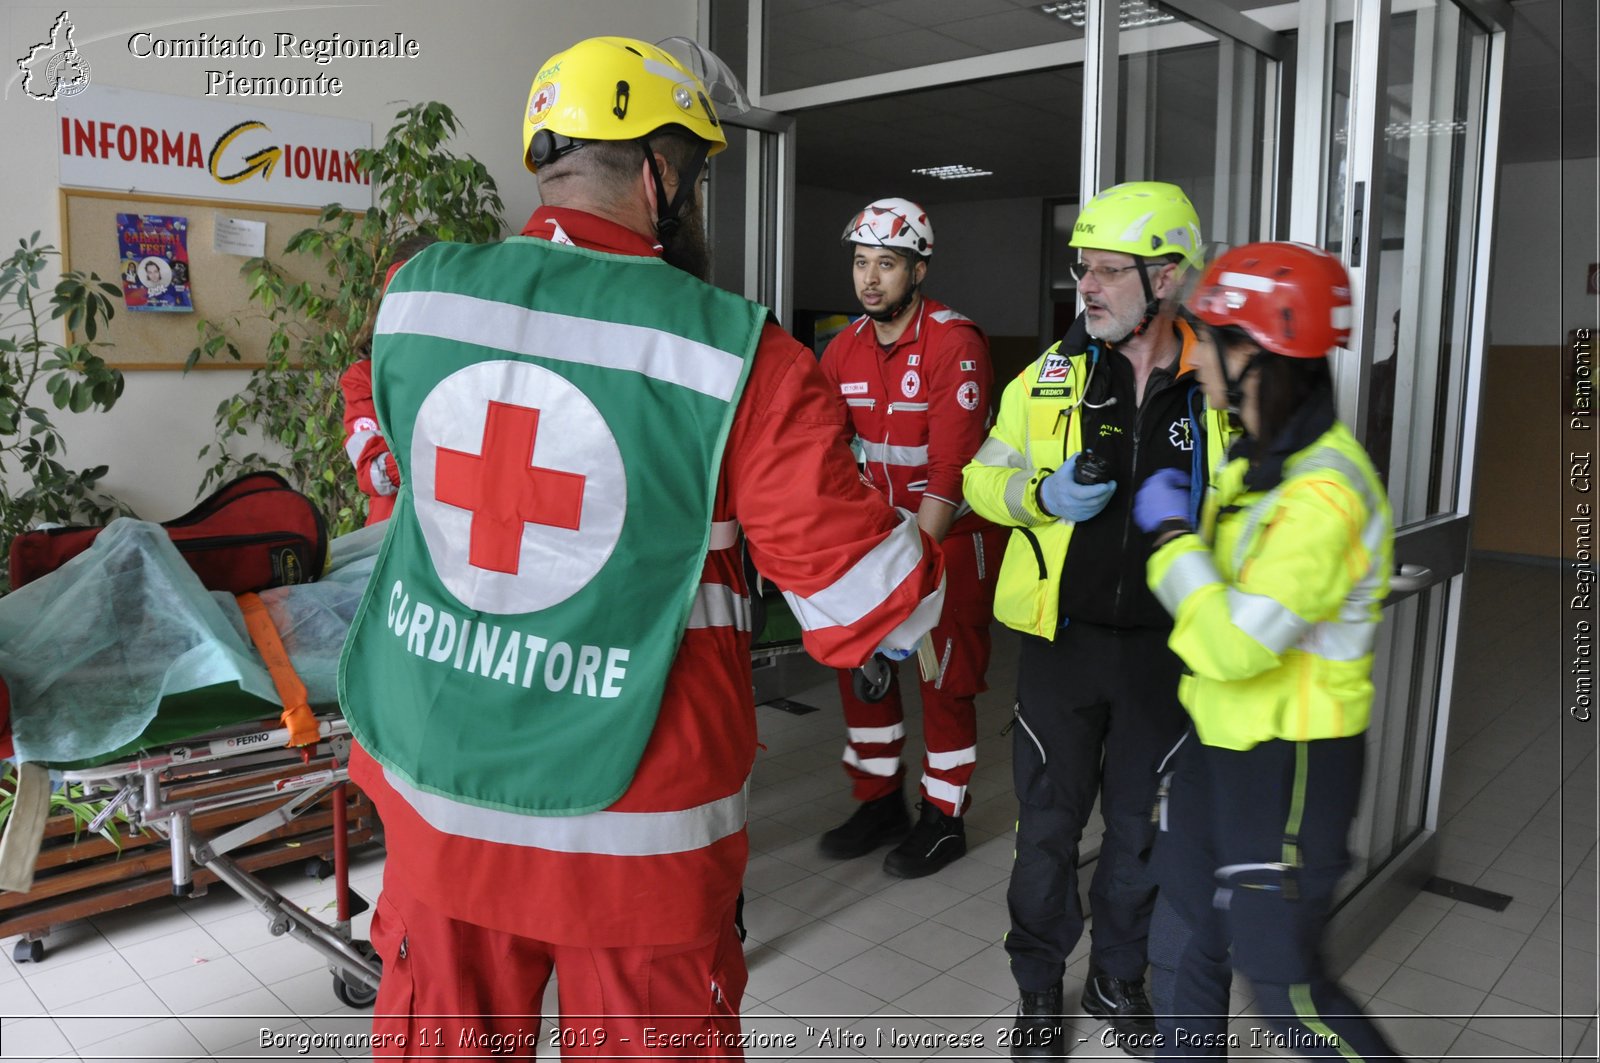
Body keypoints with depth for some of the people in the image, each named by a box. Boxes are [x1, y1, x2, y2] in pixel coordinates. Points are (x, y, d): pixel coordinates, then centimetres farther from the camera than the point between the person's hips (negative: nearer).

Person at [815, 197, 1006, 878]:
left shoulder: (954, 343, -19)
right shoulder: (845, 349, 2)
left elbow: (952, 464, -25)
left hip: (955, 529, -6)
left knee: (945, 678, 1)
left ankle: (944, 817, 19)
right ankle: (879, 803, 25)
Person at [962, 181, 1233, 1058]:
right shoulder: (1051, 376, -3)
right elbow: (983, 479, 2)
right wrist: (1045, 495, -17)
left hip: (1165, 648, 1)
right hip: (1064, 637, 0)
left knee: (1139, 827, 15)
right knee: (1048, 825, 8)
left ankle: (1117, 979, 39)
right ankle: (1039, 986, 31)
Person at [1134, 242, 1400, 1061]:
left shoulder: (1323, 493, -25)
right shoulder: (1260, 456, 6)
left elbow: (1234, 645, -30)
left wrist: (1173, 535, -20)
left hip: (1292, 762, -9)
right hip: (1220, 742, 9)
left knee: (1281, 983, 7)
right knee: (1182, 948, 17)